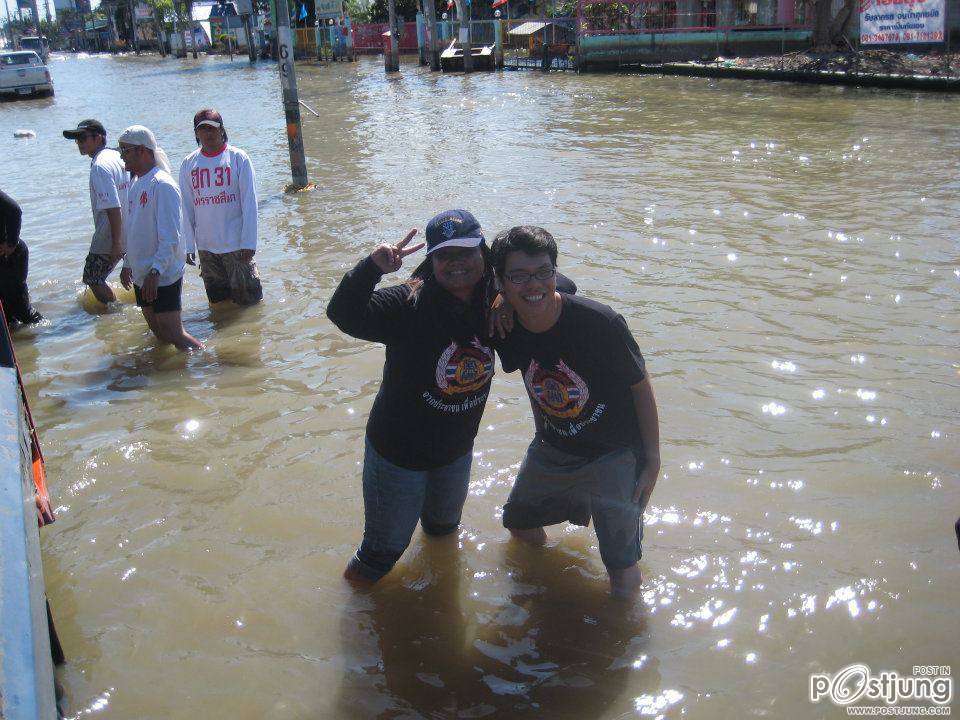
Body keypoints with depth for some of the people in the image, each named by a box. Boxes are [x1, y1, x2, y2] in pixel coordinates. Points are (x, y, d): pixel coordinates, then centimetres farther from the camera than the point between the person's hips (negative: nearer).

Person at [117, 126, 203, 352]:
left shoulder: (162, 185, -16)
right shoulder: (136, 184, 12)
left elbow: (170, 237, -22)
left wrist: (155, 271, -27)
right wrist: (128, 263, 21)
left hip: (163, 276, -9)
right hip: (141, 275, 9)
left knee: (173, 334, -9)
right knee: (158, 333, 13)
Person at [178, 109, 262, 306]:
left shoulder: (238, 158, -5)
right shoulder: (188, 164, 5)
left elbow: (249, 203, -7)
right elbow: (187, 208, 8)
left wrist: (249, 243, -11)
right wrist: (188, 245, 5)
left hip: (236, 244, -4)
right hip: (205, 246, 4)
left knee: (248, 298, 3)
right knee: (217, 301, 15)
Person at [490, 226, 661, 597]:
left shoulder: (599, 322, -30)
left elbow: (640, 386, -16)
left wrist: (652, 456, -12)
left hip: (614, 452, -5)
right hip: (551, 448, 5)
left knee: (622, 568, 3)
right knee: (517, 522, 26)